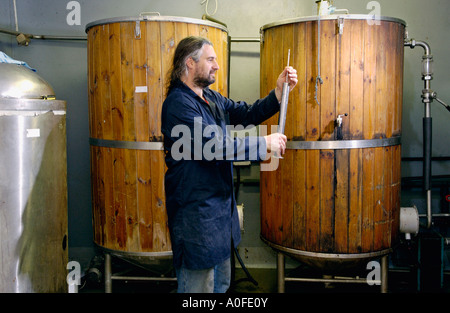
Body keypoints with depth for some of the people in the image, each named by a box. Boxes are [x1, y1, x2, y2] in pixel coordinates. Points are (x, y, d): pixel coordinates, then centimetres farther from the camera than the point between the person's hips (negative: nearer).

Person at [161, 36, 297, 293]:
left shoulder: (212, 98, 13)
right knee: (199, 284, 1)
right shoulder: (178, 103, -18)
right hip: (196, 213, -10)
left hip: (221, 206, 10)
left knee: (221, 282, 22)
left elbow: (247, 114, 7)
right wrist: (264, 144, -19)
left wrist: (279, 91, -5)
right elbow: (214, 146, -25)